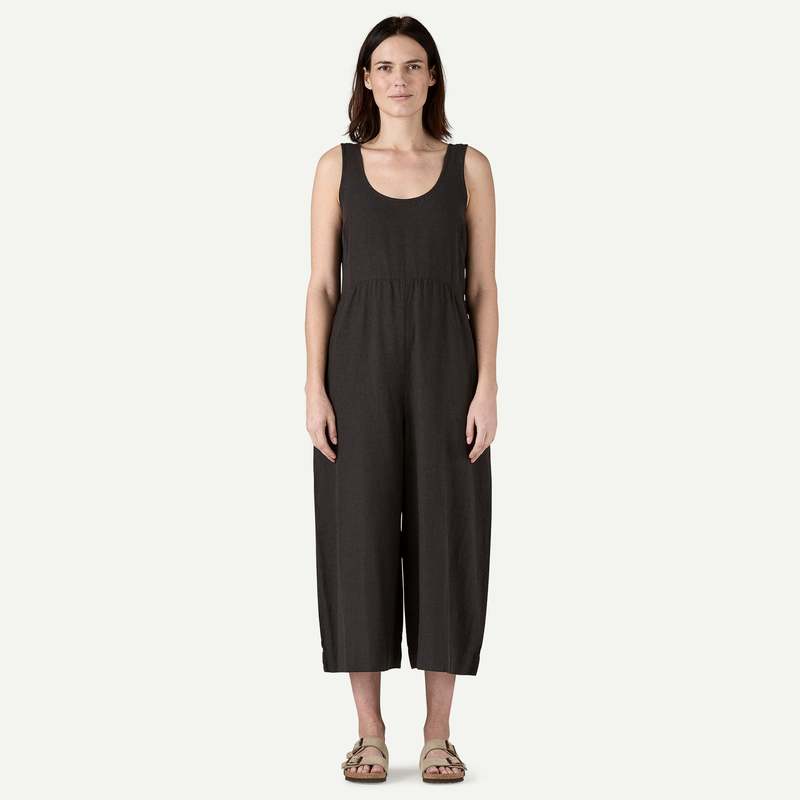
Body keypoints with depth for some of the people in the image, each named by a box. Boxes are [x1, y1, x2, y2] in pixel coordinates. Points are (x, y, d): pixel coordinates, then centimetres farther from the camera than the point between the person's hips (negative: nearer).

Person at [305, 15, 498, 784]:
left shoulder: (469, 166, 7)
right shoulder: (337, 165, 7)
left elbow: (482, 286, 4)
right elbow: (321, 285, 4)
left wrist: (487, 389, -6)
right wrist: (315, 389, -6)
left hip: (443, 365, 0)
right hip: (361, 364, 0)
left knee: (444, 539, 0)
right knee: (359, 539, -1)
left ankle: (438, 734, 12)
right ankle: (370, 733, 12)